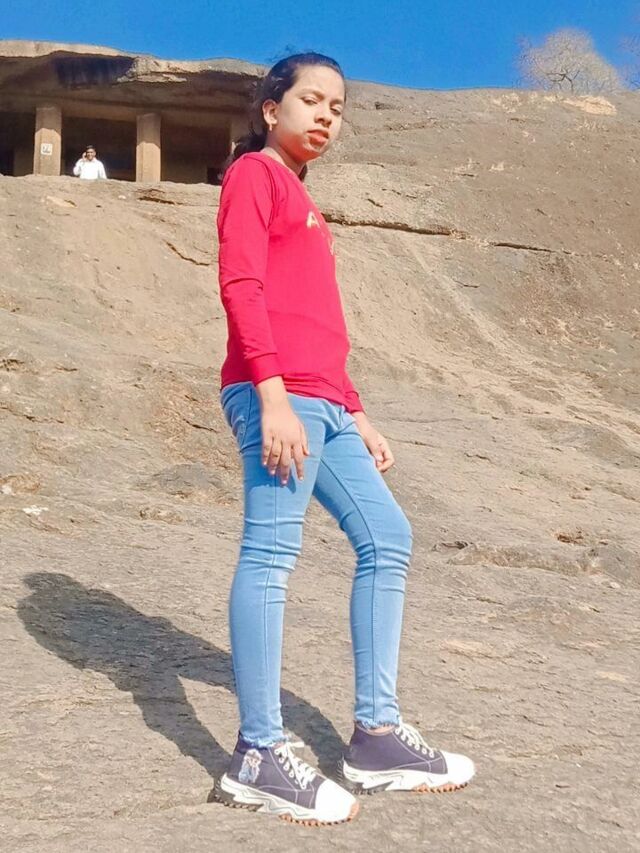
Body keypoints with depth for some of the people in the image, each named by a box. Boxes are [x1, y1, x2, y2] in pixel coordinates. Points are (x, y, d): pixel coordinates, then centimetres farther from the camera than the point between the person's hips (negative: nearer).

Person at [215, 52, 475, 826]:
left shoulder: (300, 202, 29)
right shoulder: (255, 174, 3)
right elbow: (239, 284, -12)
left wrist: (357, 417, 24)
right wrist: (274, 396, -22)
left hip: (321, 405, 10)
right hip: (279, 395, -10)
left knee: (386, 539, 9)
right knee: (271, 554, -10)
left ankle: (375, 736, 15)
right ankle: (258, 757, -4)